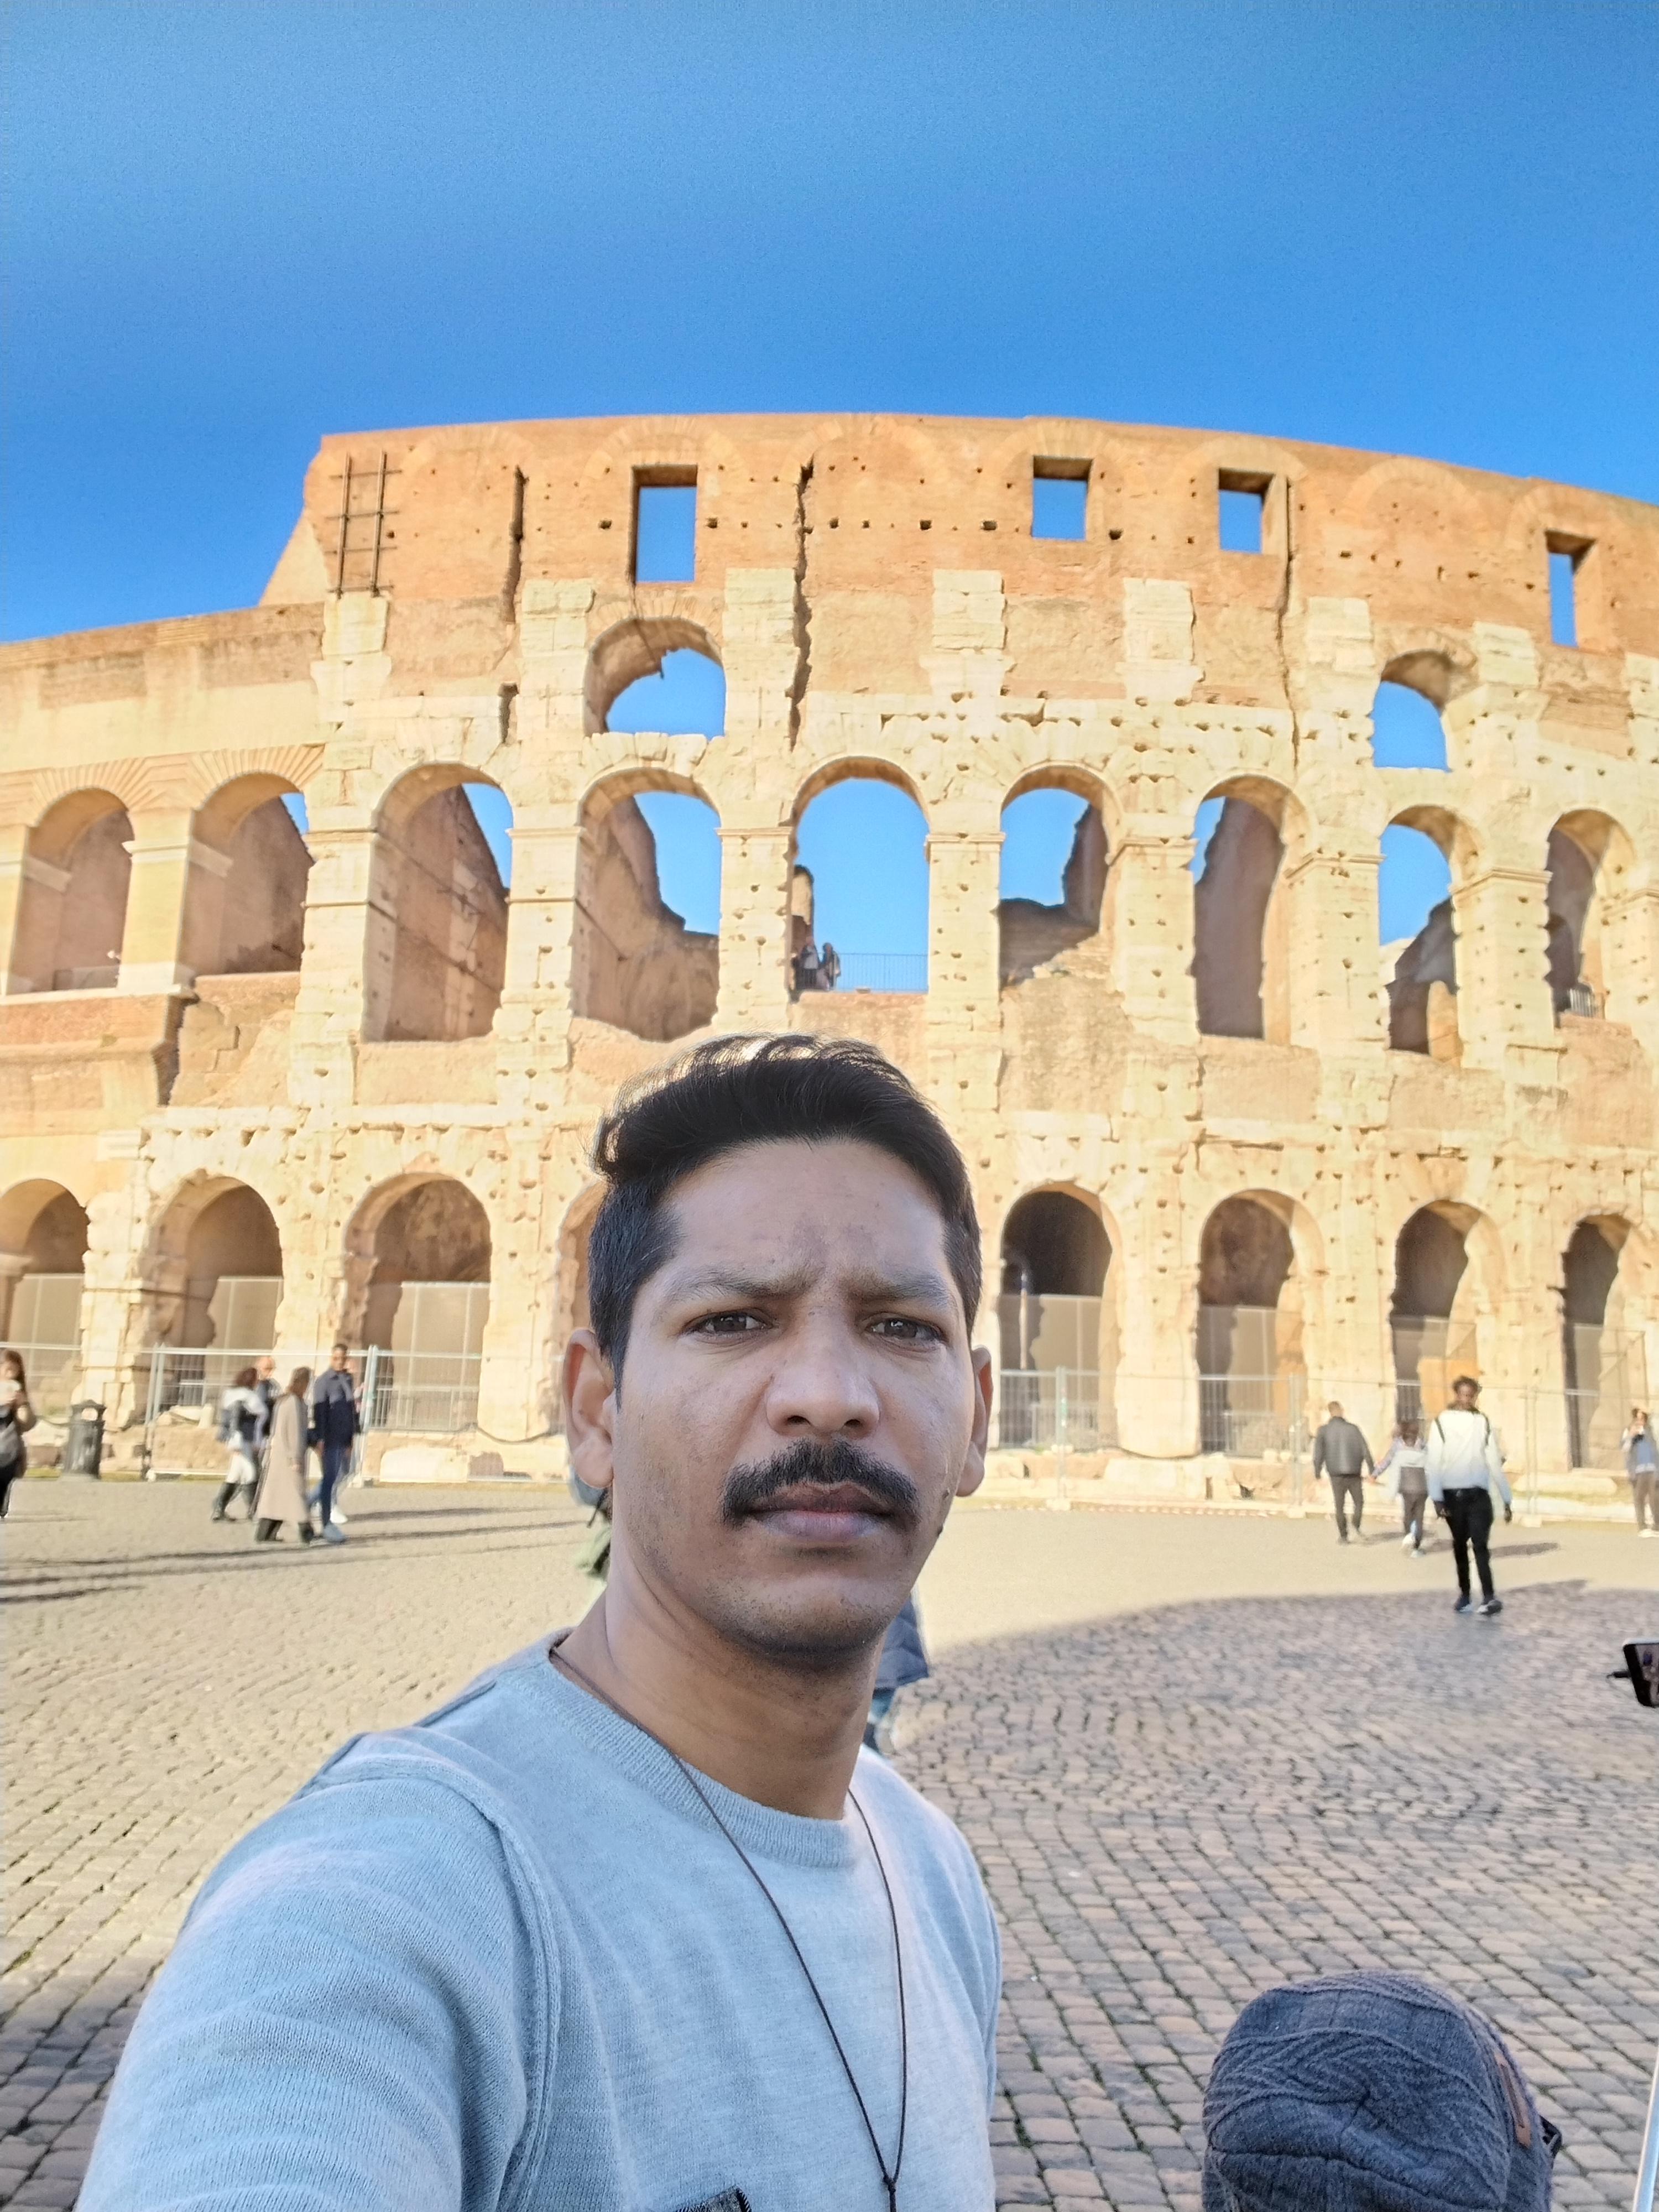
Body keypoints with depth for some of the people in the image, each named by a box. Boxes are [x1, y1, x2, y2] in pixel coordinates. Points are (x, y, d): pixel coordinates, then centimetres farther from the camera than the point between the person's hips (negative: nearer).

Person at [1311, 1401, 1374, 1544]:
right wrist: (1372, 1471, 3)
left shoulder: (1323, 1430, 0)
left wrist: (1317, 1472, -3)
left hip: (1337, 1475, 0)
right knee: (1359, 1502, 16)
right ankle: (1356, 1528, -1)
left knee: (1340, 1506, 11)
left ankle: (1343, 1536, 10)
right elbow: (1365, 1450, 1)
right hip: (1355, 1473, 0)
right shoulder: (1353, 1428, 4)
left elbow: (1319, 1453, -7)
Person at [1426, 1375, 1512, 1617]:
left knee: (1479, 1545, -13)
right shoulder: (1441, 1423, -2)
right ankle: (1464, 1594, 20)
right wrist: (1436, 1499, -13)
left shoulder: (1484, 1423, 3)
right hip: (1452, 1495, 0)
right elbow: (1433, 1463, -6)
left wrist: (1507, 1500, 5)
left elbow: (1495, 1463, 5)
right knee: (1460, 1546, 10)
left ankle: (1489, 1597, -20)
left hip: (1478, 1495, 0)